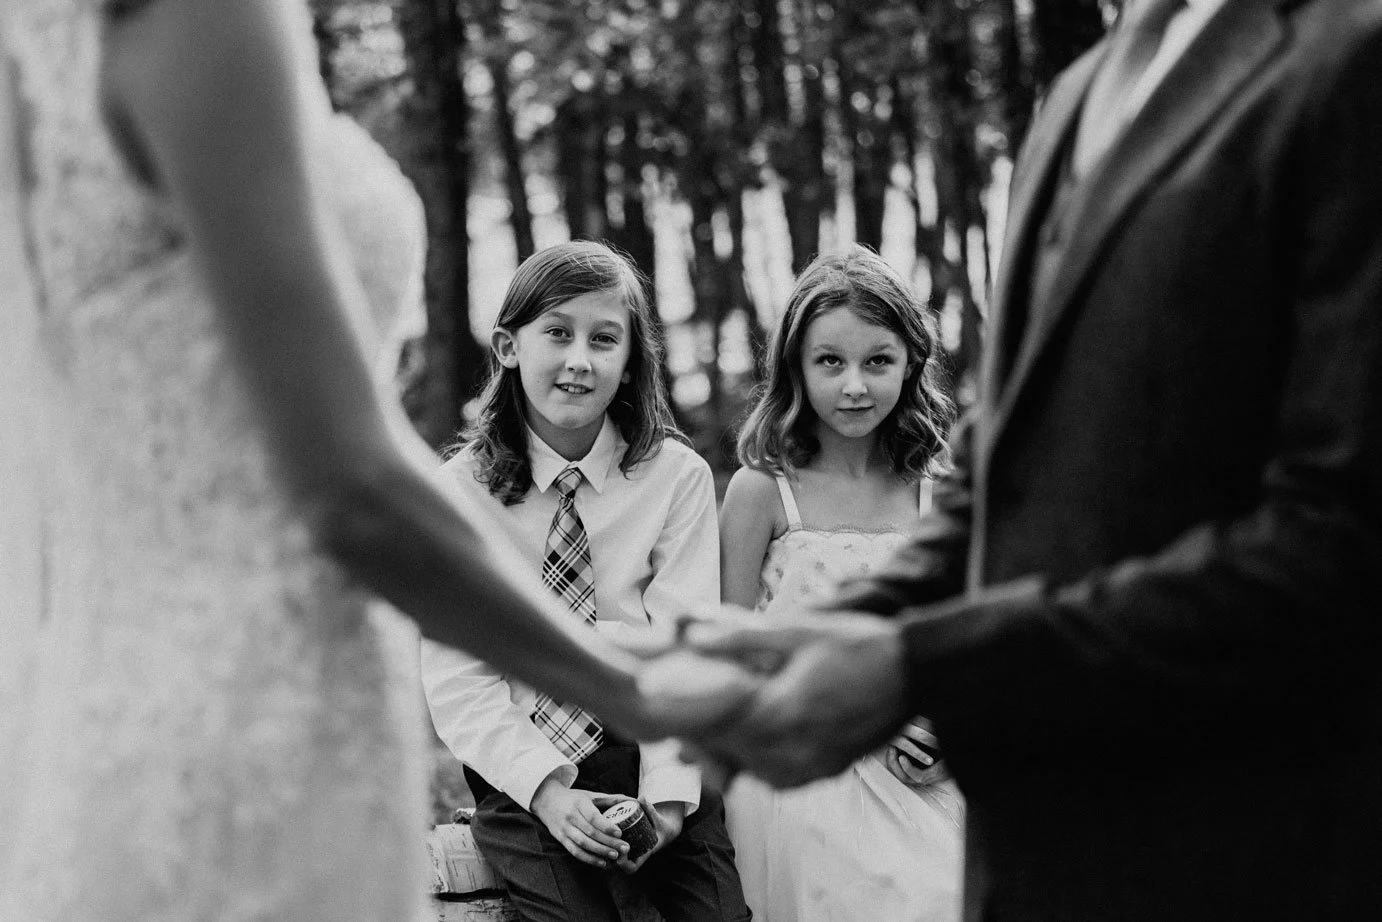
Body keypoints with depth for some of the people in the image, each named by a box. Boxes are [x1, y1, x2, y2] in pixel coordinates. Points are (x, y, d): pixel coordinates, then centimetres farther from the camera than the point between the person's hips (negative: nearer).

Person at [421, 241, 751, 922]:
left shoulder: (678, 476, 0)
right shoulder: (459, 490, -2)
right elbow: (458, 679, -6)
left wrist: (666, 792, -19)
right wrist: (546, 788, -19)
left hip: (651, 744, 1)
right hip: (520, 767, -1)